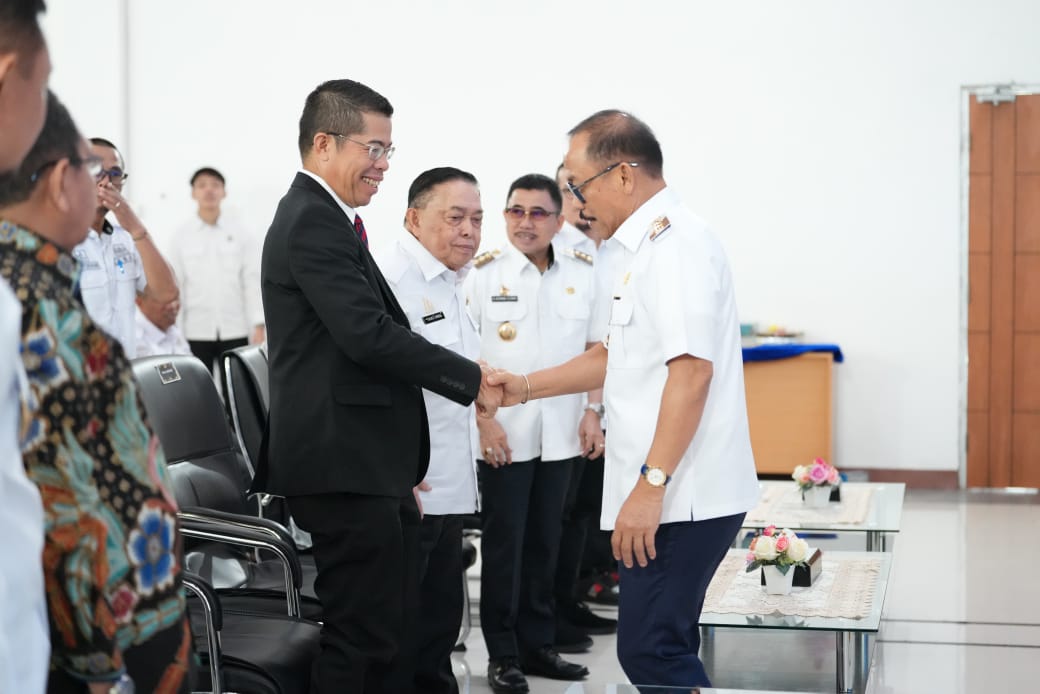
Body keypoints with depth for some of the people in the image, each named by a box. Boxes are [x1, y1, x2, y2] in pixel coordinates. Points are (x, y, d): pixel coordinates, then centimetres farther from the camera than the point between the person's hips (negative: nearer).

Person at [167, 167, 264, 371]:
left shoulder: (238, 233, 5)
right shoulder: (182, 236, 4)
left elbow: (252, 281, 3)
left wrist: (259, 327, -4)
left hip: (235, 331, 0)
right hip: (196, 332, 0)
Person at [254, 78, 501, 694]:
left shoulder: (320, 218, 19)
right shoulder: (315, 222, -14)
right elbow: (370, 335, -23)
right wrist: (472, 381, -14)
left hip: (362, 464, 11)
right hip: (345, 466, -11)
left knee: (381, 631, 16)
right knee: (363, 640, -5)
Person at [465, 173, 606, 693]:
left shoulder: (584, 274, 3)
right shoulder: (482, 273, -6)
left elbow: (597, 347, 10)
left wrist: (593, 411, 4)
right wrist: (483, 419, -12)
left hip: (560, 435, 3)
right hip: (503, 434, -3)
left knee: (544, 543, 12)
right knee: (503, 546, 4)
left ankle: (537, 643, 23)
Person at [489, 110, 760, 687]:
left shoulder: (676, 243, -13)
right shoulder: (647, 246, 19)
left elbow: (690, 370, -22)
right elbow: (615, 356, 28)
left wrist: (651, 485, -25)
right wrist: (525, 388, 22)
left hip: (680, 495, -10)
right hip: (667, 495, 10)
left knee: (650, 651, -10)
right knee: (662, 649, 14)